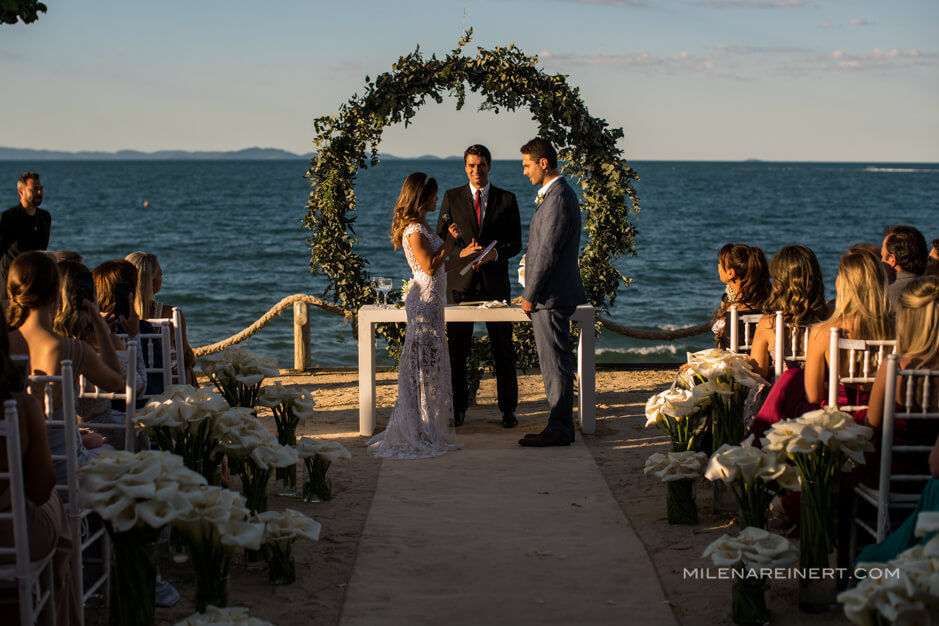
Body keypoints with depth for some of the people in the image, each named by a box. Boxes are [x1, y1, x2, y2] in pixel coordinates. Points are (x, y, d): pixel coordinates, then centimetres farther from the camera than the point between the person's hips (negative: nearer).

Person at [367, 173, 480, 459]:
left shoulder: (422, 226, 15)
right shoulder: (414, 230, -15)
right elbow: (430, 266, -20)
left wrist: (464, 256, 17)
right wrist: (450, 240, -13)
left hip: (431, 299, 10)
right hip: (425, 300, -10)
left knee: (431, 363, 14)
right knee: (425, 364, -4)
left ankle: (428, 431, 22)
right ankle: (418, 435, 3)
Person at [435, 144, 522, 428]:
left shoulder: (507, 199, 6)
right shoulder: (452, 197, 7)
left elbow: (515, 243, 4)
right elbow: (441, 239, 5)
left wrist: (495, 252, -16)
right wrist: (462, 252, -15)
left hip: (495, 282, 0)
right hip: (461, 281, 0)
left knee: (503, 350, 3)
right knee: (456, 349, 3)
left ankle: (508, 409, 13)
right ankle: (458, 408, 15)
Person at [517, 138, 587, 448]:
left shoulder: (558, 199, -18)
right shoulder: (558, 194, 16)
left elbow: (547, 253, -20)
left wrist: (529, 295, -14)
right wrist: (533, 293, 19)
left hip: (551, 296, -10)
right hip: (552, 295, 10)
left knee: (556, 365, -4)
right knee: (554, 365, 14)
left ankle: (559, 430, 2)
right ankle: (561, 426, 20)